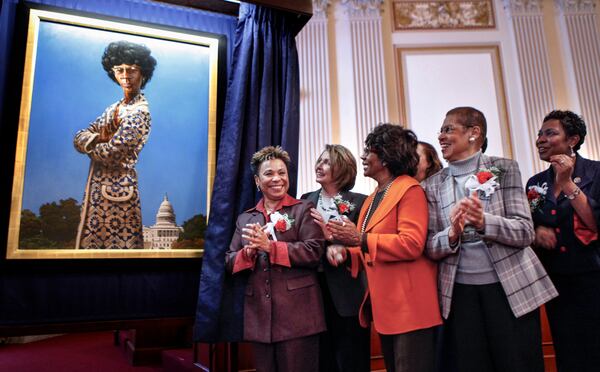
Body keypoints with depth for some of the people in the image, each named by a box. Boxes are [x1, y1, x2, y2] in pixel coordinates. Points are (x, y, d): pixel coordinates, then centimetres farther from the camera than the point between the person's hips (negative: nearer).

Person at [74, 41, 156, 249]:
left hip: (116, 192, -9)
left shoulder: (139, 112, -15)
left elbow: (111, 154, -21)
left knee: (116, 246, -1)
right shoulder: (115, 107, 14)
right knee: (89, 242, 16)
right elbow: (79, 137, 9)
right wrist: (99, 139, -12)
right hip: (97, 187, 9)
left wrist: (89, 142, -2)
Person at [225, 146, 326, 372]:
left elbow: (314, 251, -12)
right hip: (259, 315, 4)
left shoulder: (304, 209, 1)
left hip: (297, 312, -4)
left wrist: (270, 246, -16)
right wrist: (248, 253, -9)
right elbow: (229, 262, 11)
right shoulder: (245, 218, 13)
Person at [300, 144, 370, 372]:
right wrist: (325, 248, -16)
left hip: (347, 294, -3)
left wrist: (330, 237, -19)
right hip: (314, 289, 4)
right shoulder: (307, 201, 8)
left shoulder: (358, 202, -4)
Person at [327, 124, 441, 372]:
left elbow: (411, 244, -22)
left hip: (409, 307, -9)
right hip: (383, 307, 9)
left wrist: (360, 239, -22)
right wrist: (346, 253, 1)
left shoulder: (409, 189, -10)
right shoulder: (373, 198, 16)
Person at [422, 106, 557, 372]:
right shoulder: (432, 186, 5)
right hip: (459, 293, 2)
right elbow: (430, 248, 2)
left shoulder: (504, 169, 0)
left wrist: (484, 221, -24)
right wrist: (452, 234, -20)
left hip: (511, 288, -1)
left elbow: (525, 232, -6)